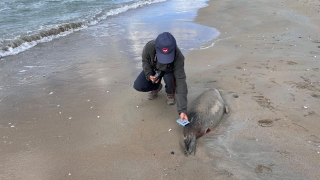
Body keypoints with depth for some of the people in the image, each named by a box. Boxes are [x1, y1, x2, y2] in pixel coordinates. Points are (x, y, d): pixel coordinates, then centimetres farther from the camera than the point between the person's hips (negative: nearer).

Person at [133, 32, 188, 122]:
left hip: (169, 71, -2)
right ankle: (156, 87, 15)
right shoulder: (149, 47, -35)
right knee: (138, 86, -18)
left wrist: (182, 110, -43)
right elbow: (145, 60, -10)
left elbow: (180, 82, -40)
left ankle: (170, 93, -1)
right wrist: (149, 75, -30)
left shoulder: (178, 57, -39)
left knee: (169, 77, -37)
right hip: (153, 69, 2)